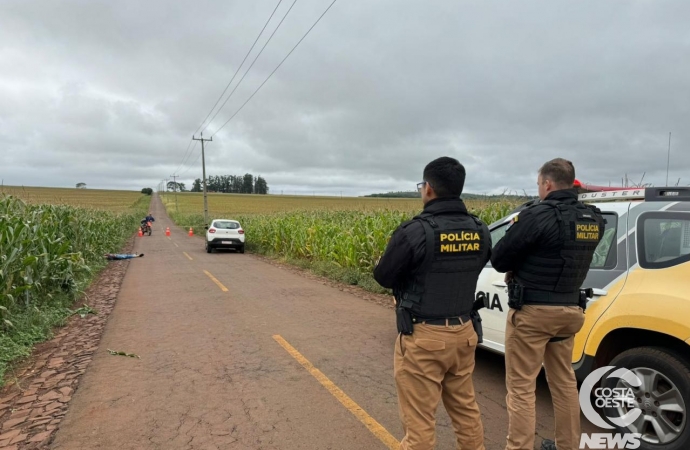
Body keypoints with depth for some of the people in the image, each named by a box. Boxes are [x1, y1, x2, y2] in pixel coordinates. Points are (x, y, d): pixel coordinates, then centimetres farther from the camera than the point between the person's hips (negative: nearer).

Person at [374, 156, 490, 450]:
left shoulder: (415, 231, -20)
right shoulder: (480, 231, 0)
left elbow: (383, 277, -9)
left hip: (423, 337, -6)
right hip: (463, 333, 7)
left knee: (419, 422, 7)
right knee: (466, 411, 23)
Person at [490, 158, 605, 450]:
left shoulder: (537, 215, -19)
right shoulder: (593, 219, 4)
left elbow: (499, 260, -12)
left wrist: (518, 267, 8)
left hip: (532, 311, -7)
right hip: (570, 310, 8)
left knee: (521, 387, 2)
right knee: (564, 381, 22)